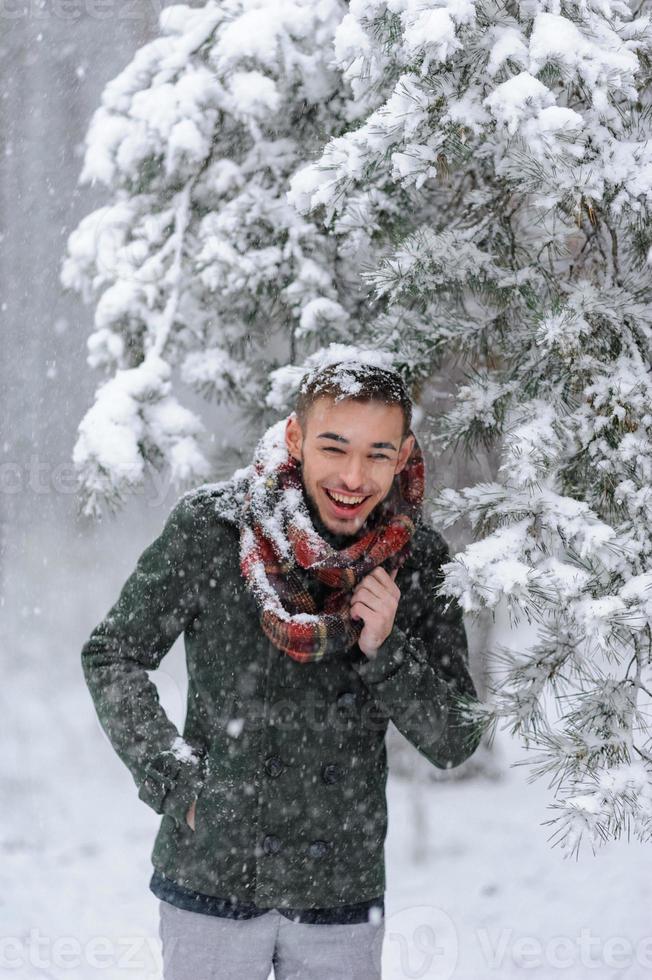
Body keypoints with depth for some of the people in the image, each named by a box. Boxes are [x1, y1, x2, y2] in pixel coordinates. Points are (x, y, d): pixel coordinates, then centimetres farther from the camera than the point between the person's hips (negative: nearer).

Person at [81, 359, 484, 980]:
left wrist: (386, 648, -18)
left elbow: (454, 743, -2)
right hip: (211, 877, -1)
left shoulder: (418, 562, -4)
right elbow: (112, 655, 1)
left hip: (344, 895, 1)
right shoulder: (209, 530, -9)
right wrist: (174, 780, -7)